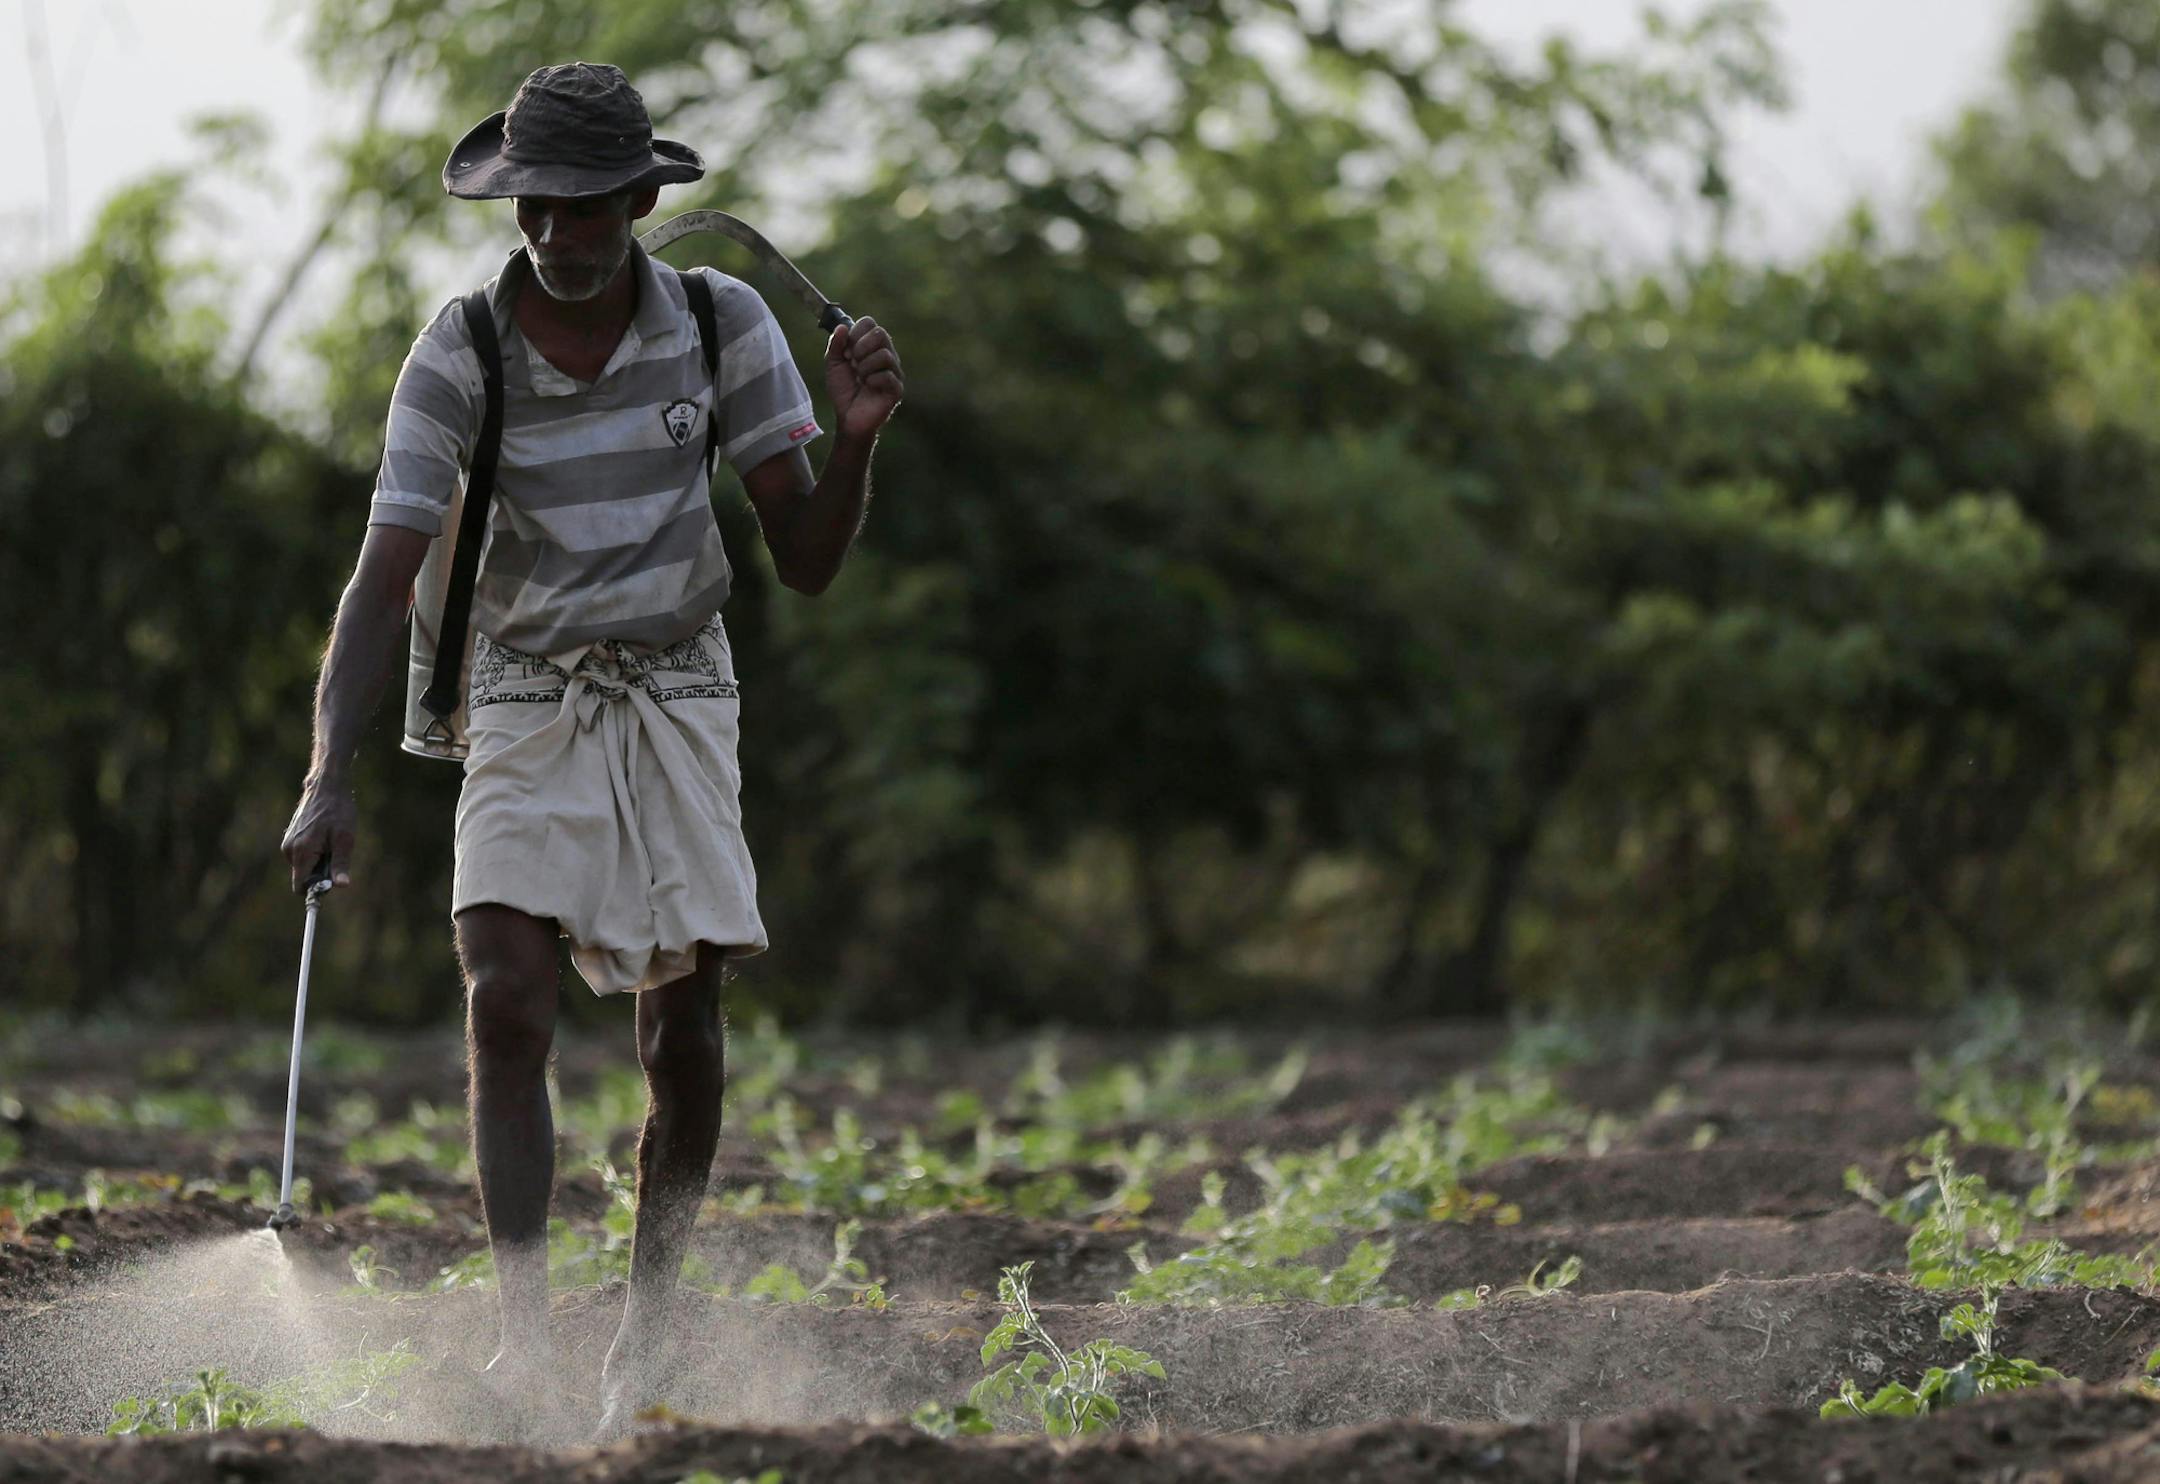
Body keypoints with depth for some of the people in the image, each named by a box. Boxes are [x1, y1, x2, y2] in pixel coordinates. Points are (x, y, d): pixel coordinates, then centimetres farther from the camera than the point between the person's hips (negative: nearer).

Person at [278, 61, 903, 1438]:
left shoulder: (722, 324, -8)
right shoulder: (462, 354, -13)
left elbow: (806, 559, -3)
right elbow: (386, 574, -17)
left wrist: (856, 440, -23)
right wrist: (332, 778, -29)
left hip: (678, 701, 1)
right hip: (529, 704, -1)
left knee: (687, 1047, -2)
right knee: (507, 1003, -21)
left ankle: (646, 1342, 15)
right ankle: (526, 1335, -22)